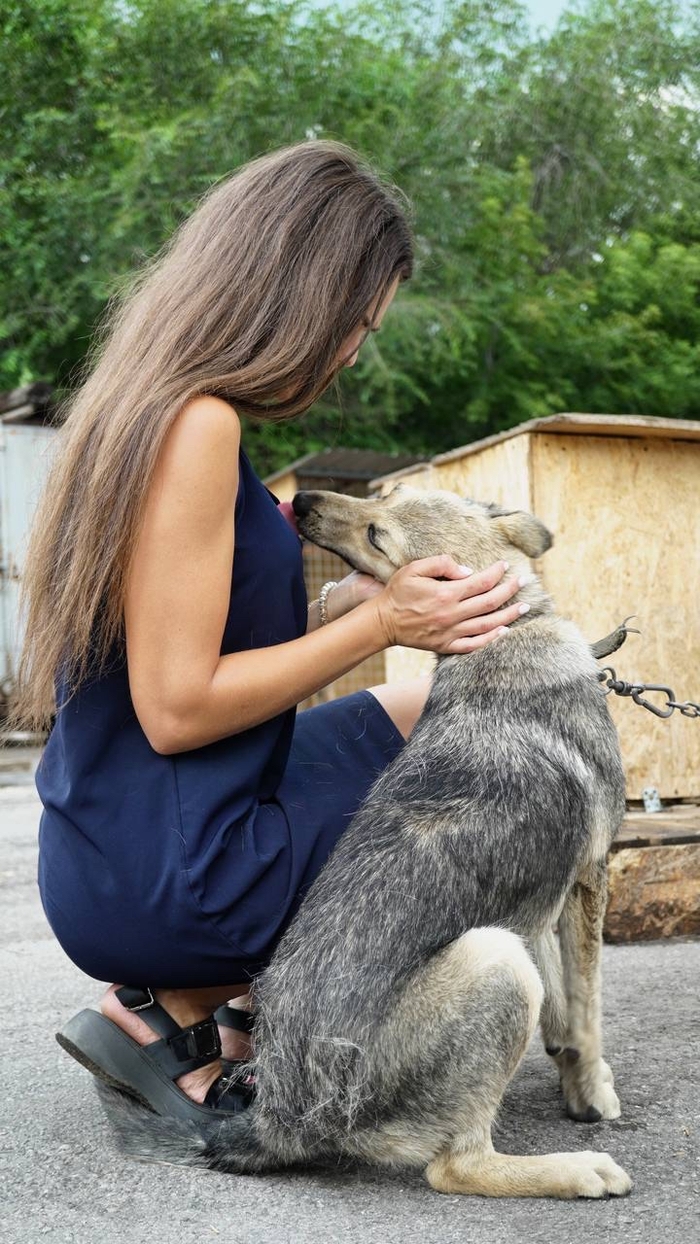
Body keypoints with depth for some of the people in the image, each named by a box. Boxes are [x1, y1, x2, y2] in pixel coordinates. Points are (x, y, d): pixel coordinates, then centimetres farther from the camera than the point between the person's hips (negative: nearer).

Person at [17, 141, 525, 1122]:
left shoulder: (147, 405, 10)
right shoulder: (196, 424, -20)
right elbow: (176, 707, -22)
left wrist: (353, 601, 5)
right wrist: (377, 622, -13)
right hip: (165, 882, -9)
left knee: (428, 708, 21)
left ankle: (190, 999, 9)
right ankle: (180, 1014, 2)